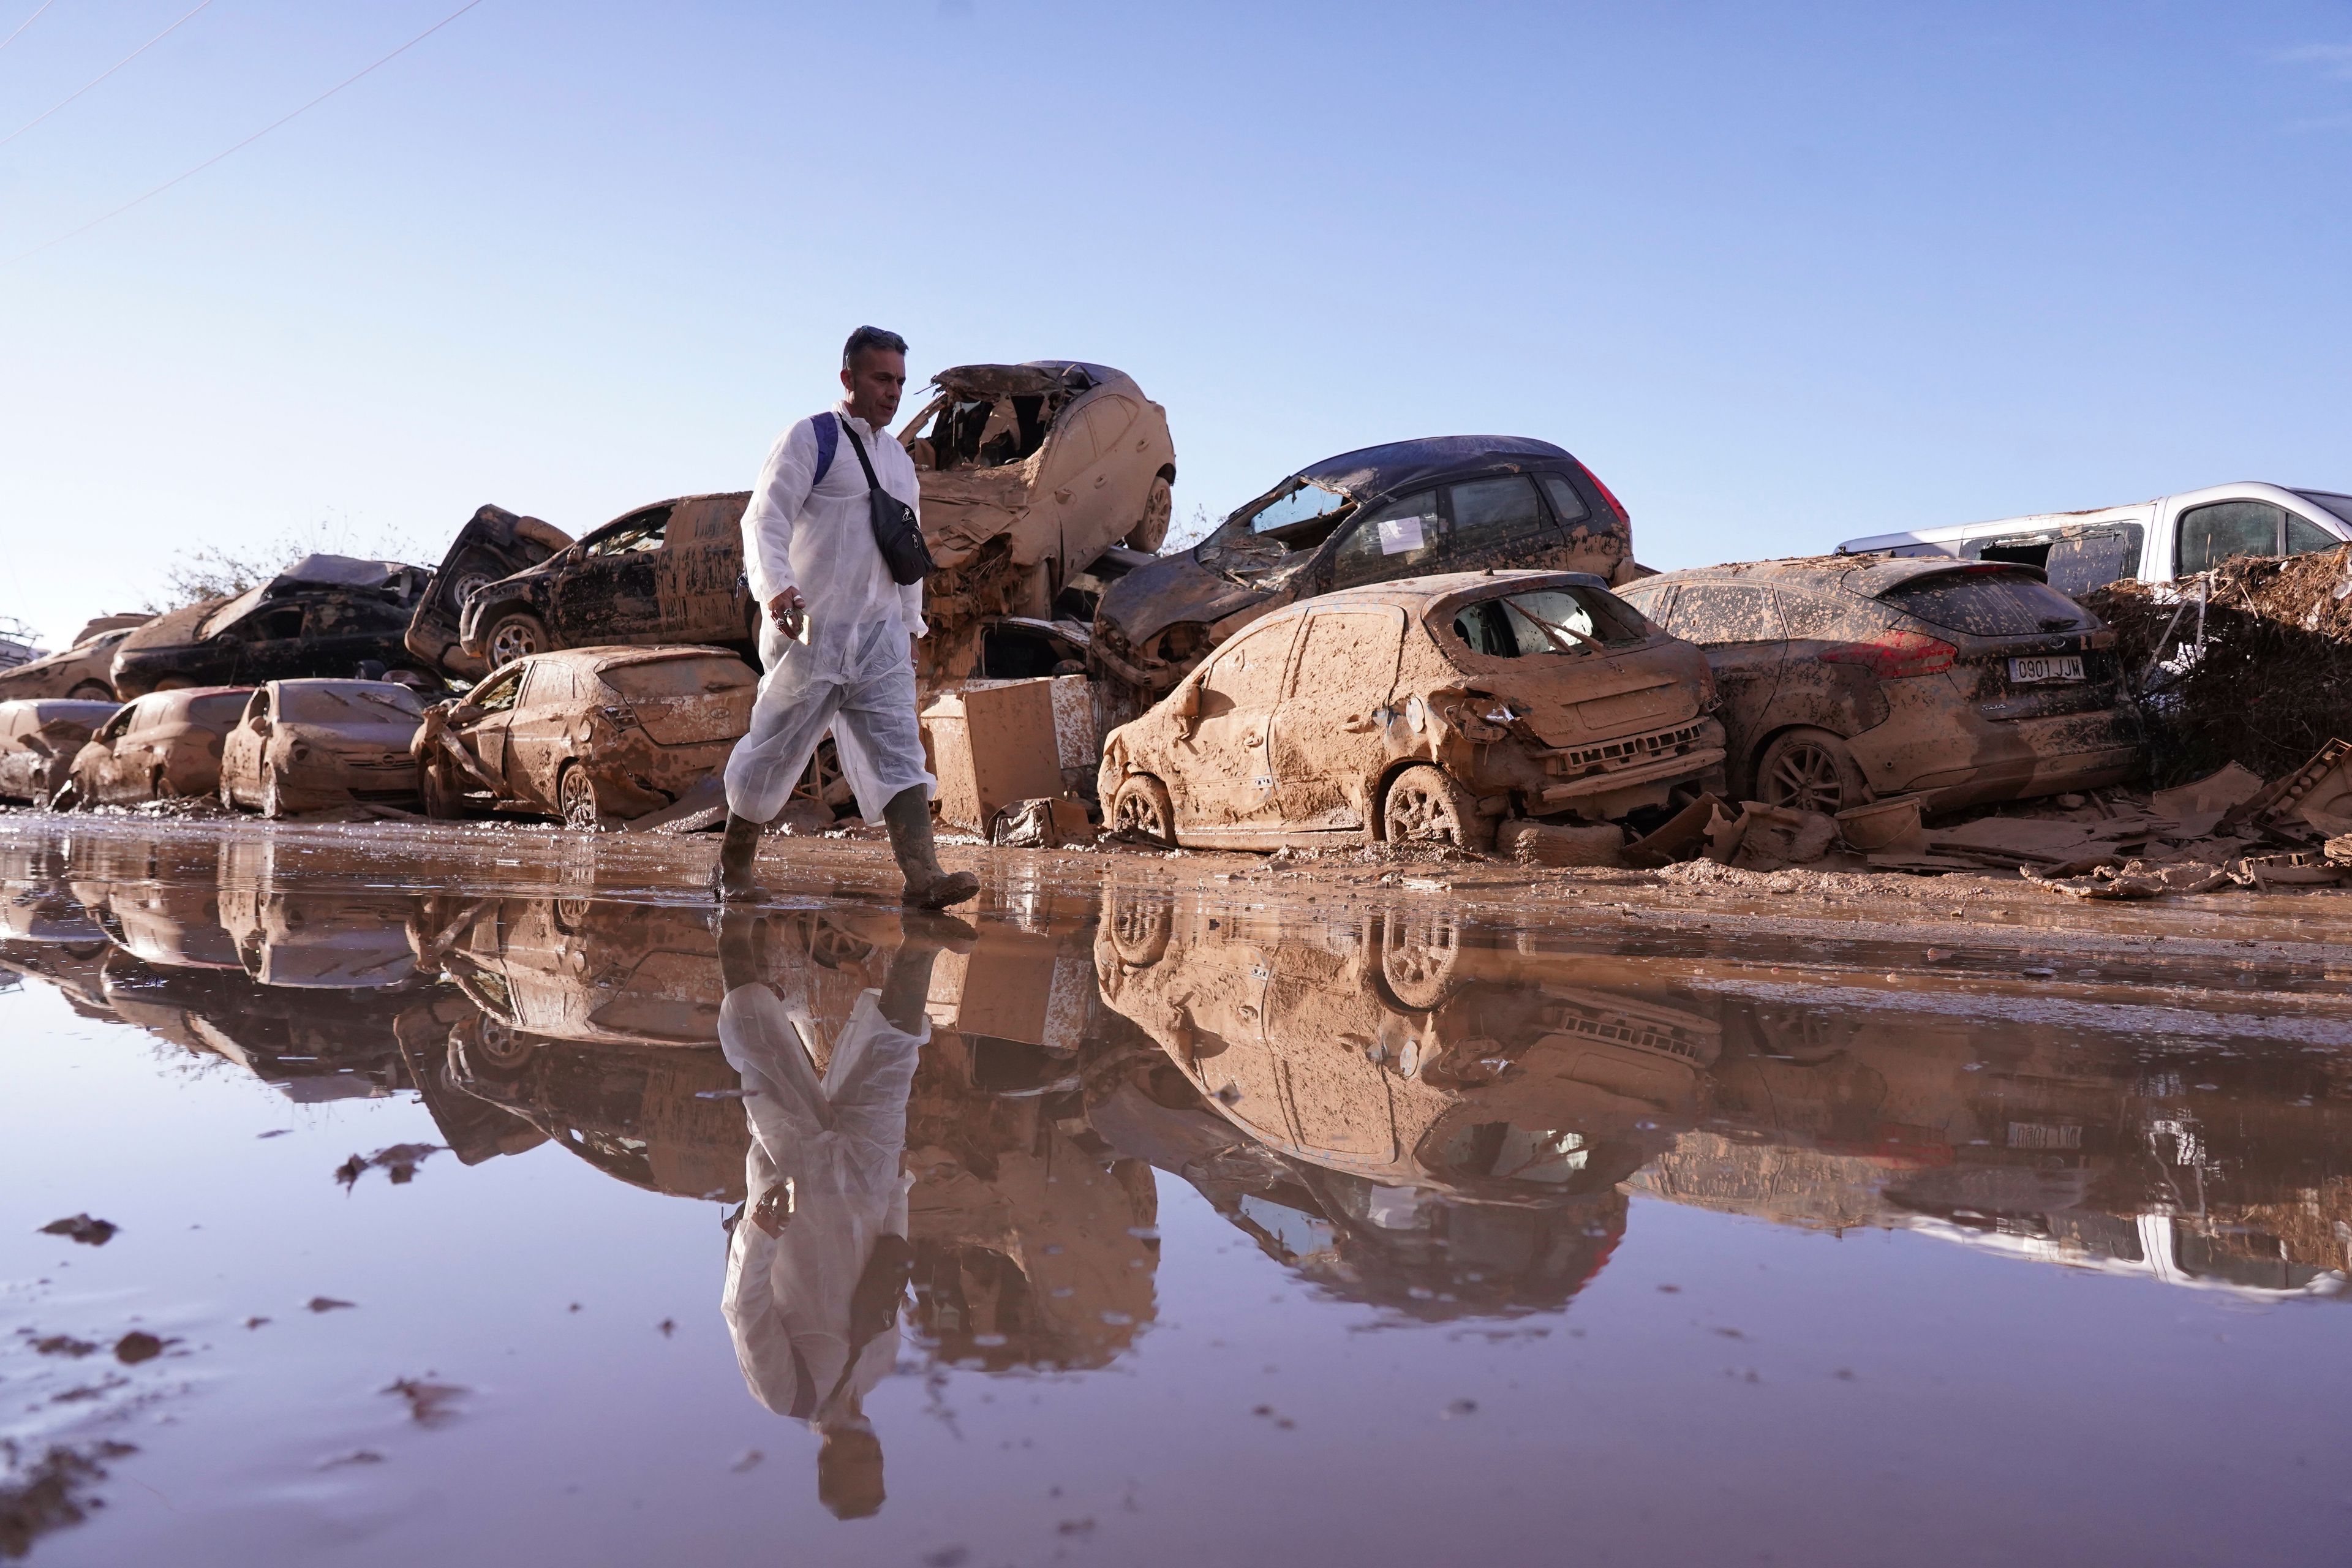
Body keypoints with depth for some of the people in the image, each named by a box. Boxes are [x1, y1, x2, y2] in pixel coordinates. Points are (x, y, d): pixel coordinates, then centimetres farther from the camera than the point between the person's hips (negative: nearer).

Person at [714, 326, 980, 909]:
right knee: (774, 751, 4)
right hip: (810, 631, -5)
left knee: (899, 749, -8)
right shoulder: (810, 440, -3)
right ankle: (732, 869, 21)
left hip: (880, 636, 6)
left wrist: (910, 624, 20)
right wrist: (776, 587, -30)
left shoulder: (900, 460, 18)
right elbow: (765, 519, -14)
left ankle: (923, 876, -18)